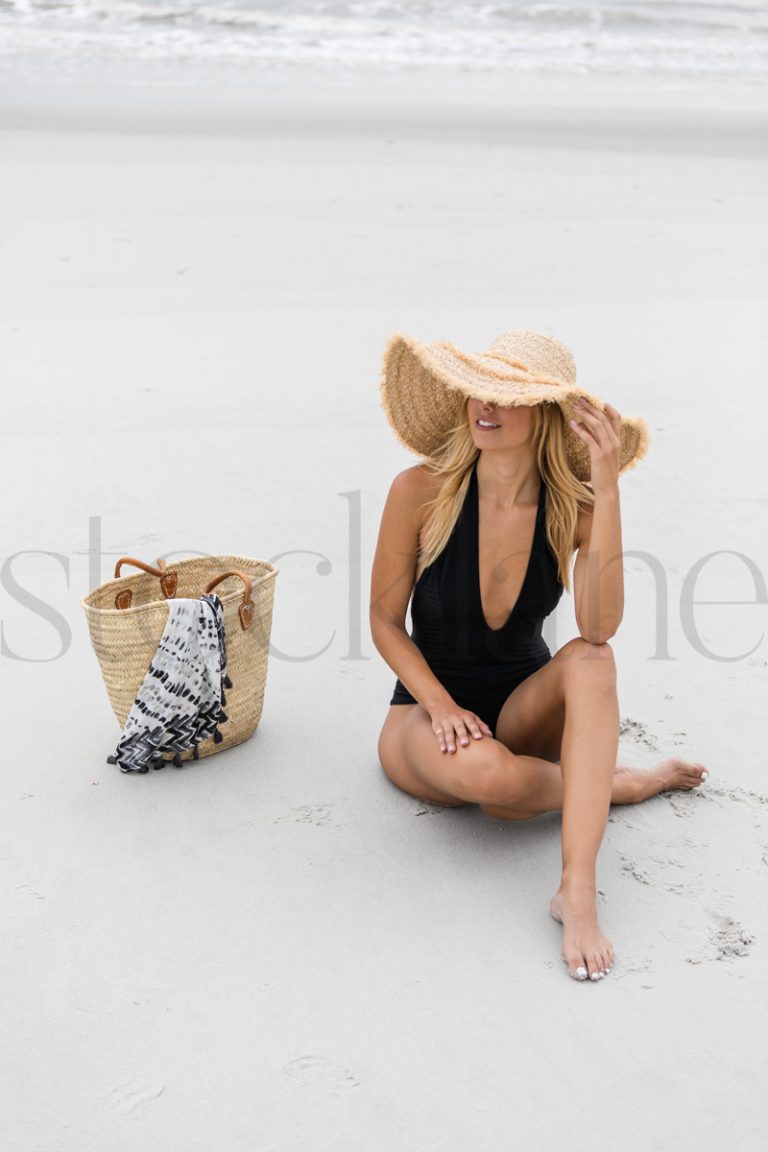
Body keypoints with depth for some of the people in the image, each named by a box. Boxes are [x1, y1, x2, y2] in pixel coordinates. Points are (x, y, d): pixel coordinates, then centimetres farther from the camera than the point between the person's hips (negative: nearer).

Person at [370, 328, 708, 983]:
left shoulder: (575, 507, -11)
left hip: (522, 711, 2)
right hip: (427, 713, -1)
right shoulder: (421, 492, -15)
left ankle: (578, 891, -37)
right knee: (485, 771, -37)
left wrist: (606, 488, -33)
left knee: (591, 659, -33)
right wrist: (442, 706, -21)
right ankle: (624, 782, -6)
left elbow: (599, 627, -28)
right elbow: (384, 622, -6)